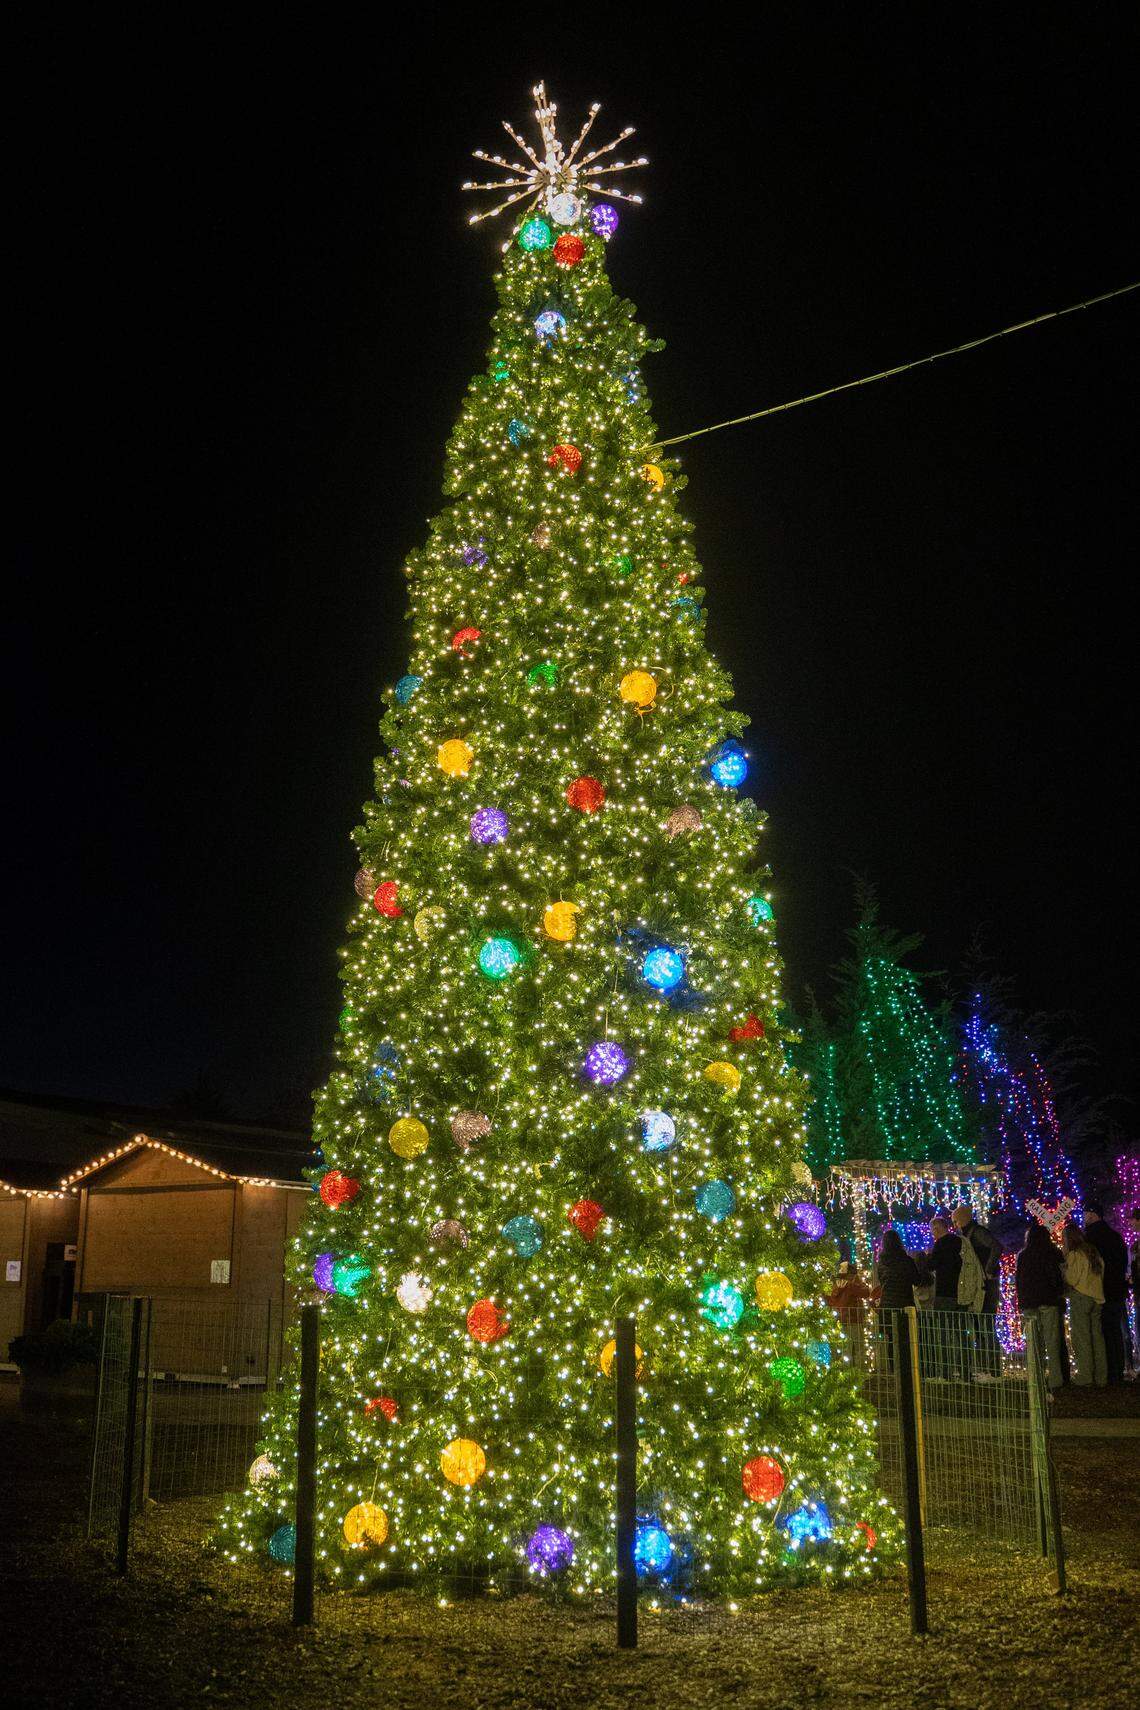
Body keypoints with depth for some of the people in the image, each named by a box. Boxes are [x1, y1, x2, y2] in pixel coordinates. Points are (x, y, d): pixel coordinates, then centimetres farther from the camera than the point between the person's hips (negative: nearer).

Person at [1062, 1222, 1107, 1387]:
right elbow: (1101, 1272, 14)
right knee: (1097, 1336, 10)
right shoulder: (1093, 1251, 10)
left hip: (1080, 1299, -7)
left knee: (1082, 1338, -1)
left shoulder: (1074, 1254, -11)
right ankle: (1100, 1377, 14)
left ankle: (1085, 1376, 0)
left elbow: (1070, 1279, -11)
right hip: (1097, 1298, 7)